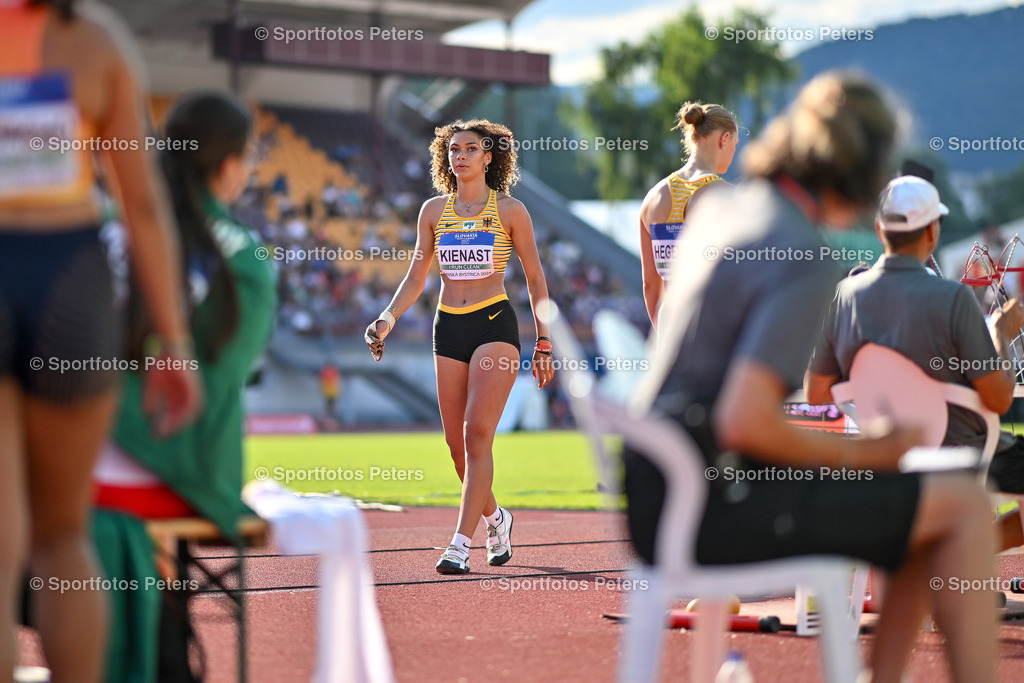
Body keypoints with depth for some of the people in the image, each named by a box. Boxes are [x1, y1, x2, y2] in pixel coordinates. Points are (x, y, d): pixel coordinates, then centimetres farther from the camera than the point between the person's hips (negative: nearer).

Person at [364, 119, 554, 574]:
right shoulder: (434, 210, 10)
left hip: (495, 323, -4)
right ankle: (495, 517, 31)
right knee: (456, 443, 5)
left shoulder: (510, 211, 1)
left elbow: (535, 277, 6)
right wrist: (388, 319, -2)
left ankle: (460, 545, -19)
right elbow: (416, 277, 14)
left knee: (477, 434, -16)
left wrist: (543, 341, 3)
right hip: (448, 328, 4)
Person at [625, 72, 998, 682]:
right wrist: (865, 454, -12)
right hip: (713, 507, -9)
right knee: (964, 507, -7)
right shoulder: (809, 262, -16)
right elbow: (745, 422, -24)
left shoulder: (717, 210, 11)